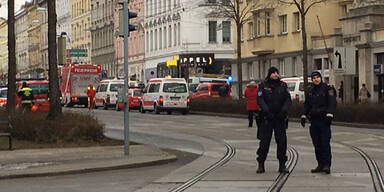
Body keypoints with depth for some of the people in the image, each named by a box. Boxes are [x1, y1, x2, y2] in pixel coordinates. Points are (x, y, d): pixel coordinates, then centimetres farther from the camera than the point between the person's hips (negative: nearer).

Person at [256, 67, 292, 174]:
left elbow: (288, 99, 2)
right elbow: (260, 100, -7)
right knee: (264, 141, -2)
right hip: (267, 117, -2)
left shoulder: (283, 85, 8)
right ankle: (261, 165, 5)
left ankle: (282, 165, 10)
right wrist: (266, 111, -20)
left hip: (280, 118, 2)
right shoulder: (263, 85, 2)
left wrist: (284, 110, -15)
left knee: (282, 141, 2)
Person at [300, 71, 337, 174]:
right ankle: (320, 165, 11)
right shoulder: (310, 90, 15)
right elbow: (306, 104, 20)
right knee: (317, 144, 6)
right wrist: (303, 115, 9)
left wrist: (329, 115, -18)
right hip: (314, 120, 6)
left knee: (325, 142, -11)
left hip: (324, 120, -6)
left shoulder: (328, 88, -2)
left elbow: (332, 103, -8)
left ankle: (327, 165, -12)